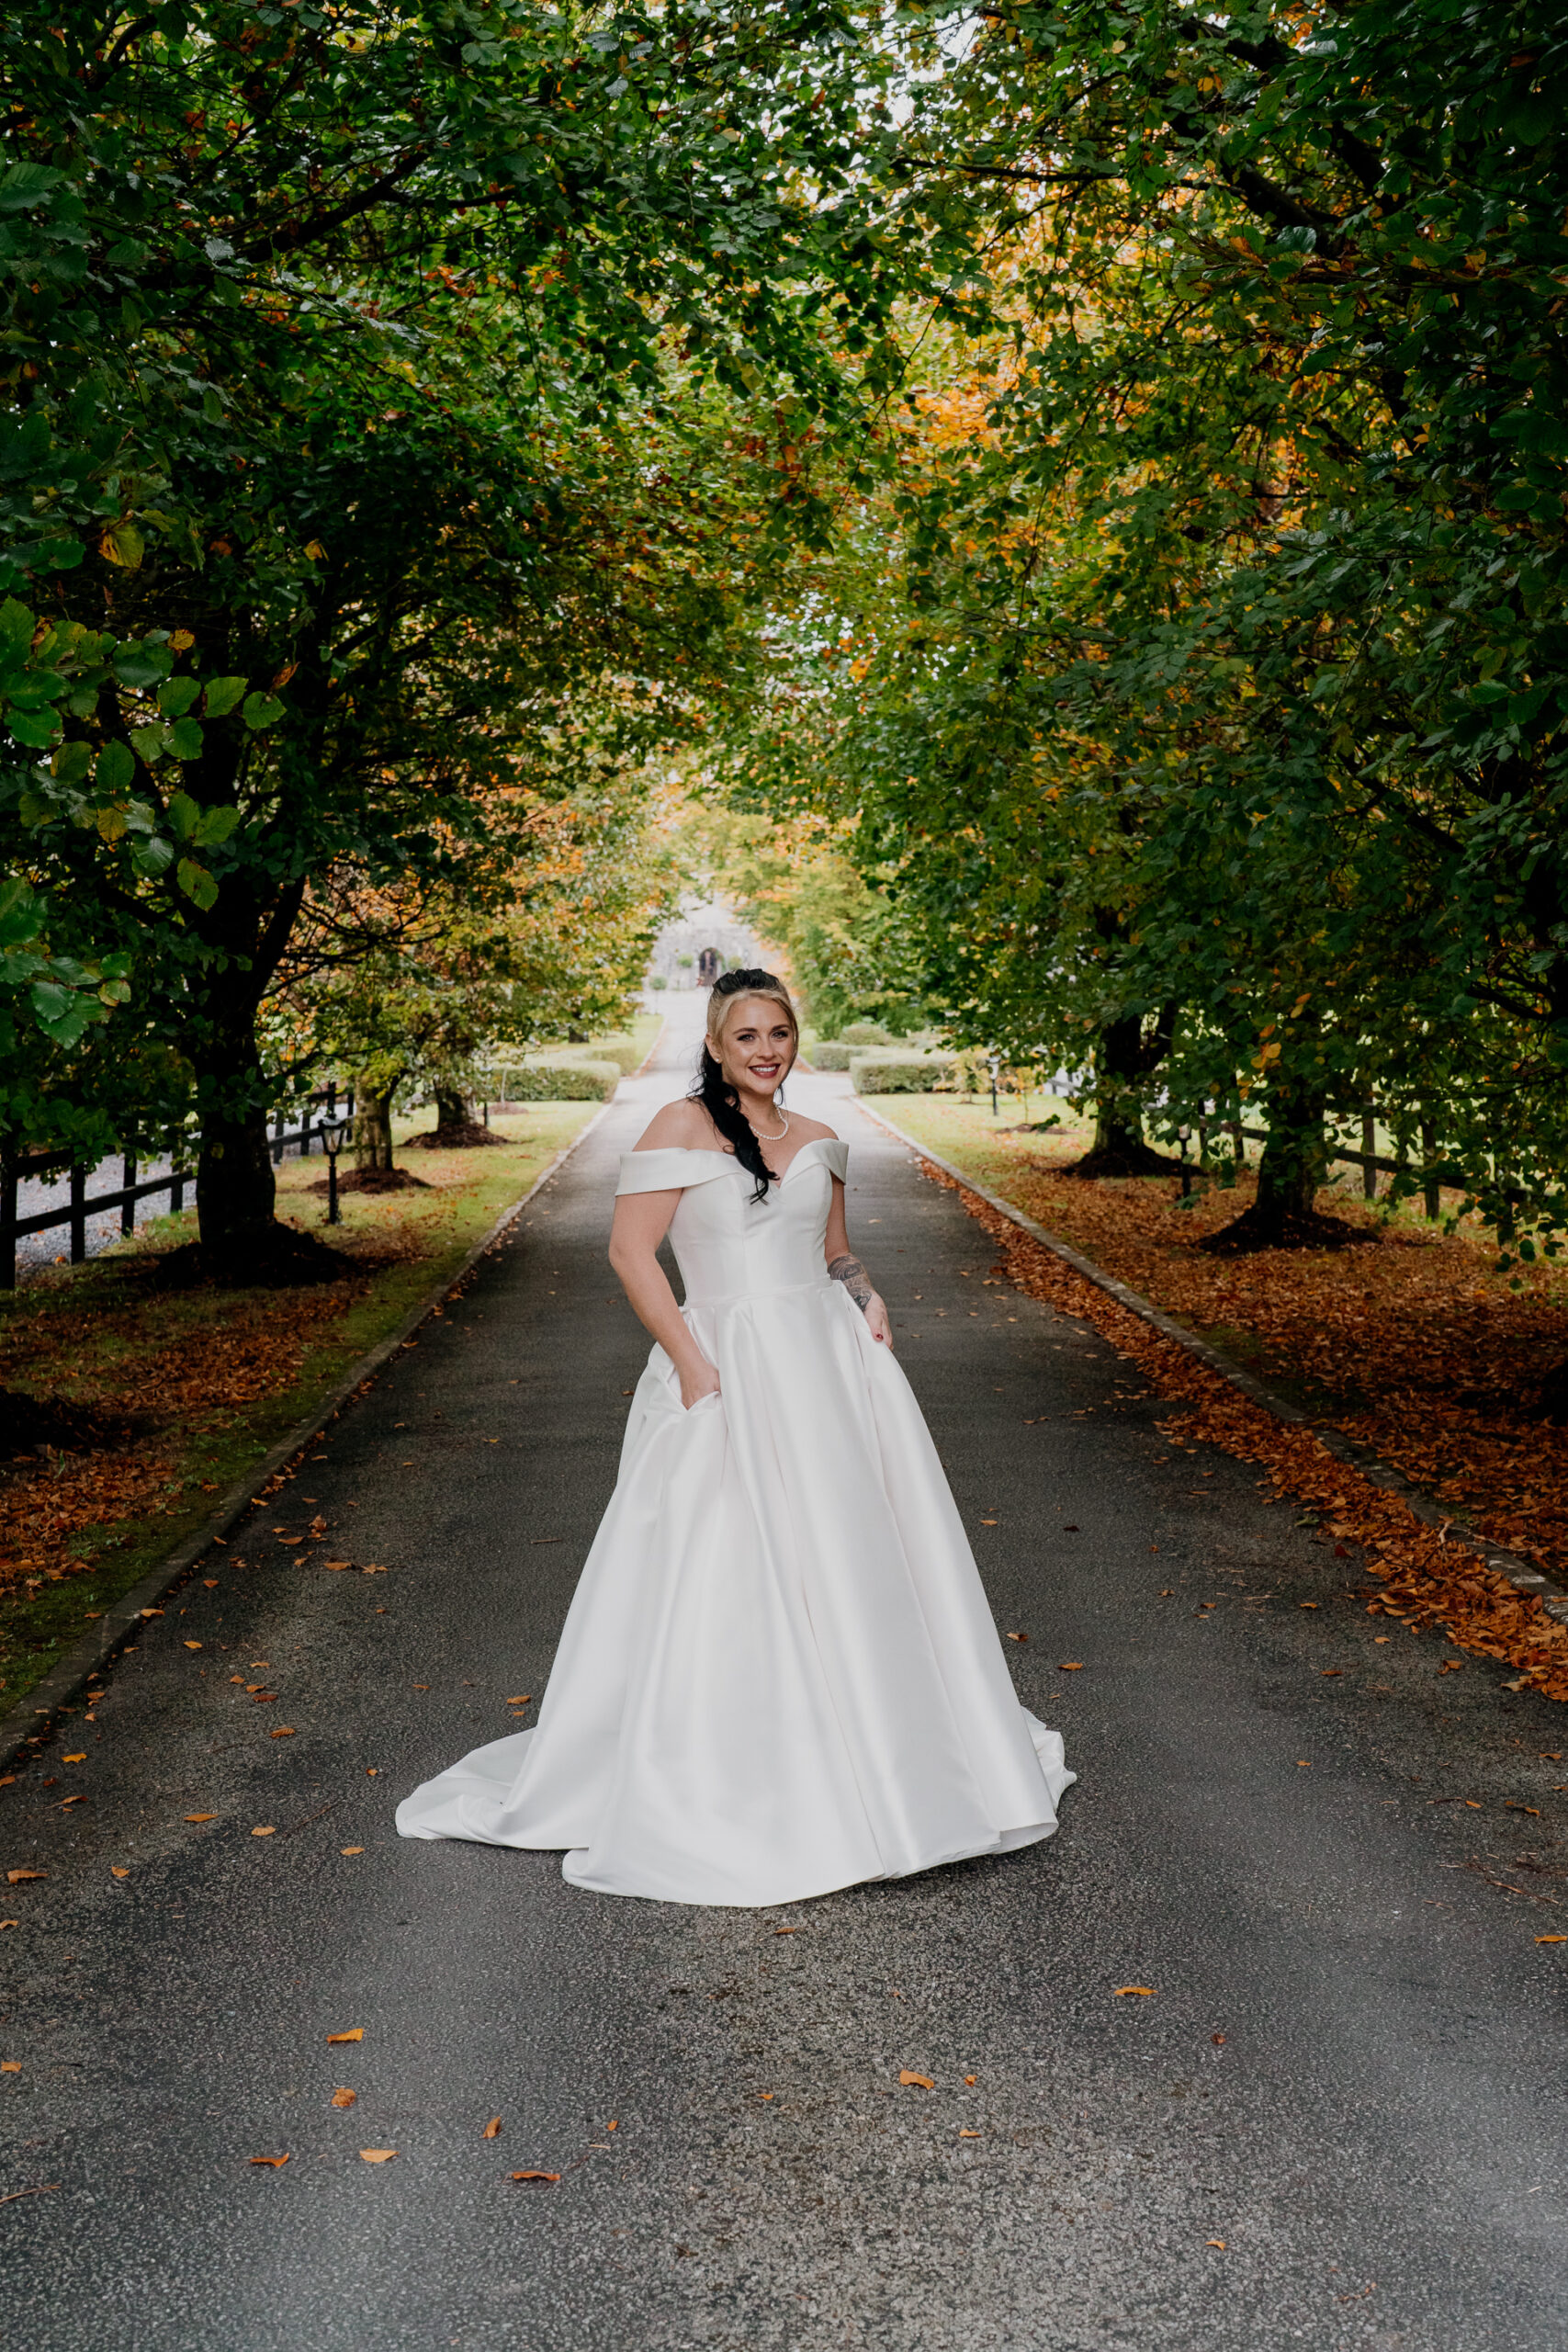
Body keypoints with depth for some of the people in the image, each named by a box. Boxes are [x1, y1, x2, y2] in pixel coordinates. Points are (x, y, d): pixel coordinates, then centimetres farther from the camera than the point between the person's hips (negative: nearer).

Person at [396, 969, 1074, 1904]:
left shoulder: (819, 1142, 12)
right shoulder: (684, 1128, -5)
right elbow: (631, 1251, -10)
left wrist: (869, 1300, 3)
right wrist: (693, 1364, -15)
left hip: (831, 1364, 6)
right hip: (730, 1372, -6)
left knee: (857, 1563, 11)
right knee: (727, 1576, -4)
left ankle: (868, 1750, 29)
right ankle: (718, 1782, 8)